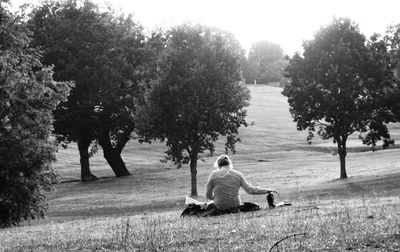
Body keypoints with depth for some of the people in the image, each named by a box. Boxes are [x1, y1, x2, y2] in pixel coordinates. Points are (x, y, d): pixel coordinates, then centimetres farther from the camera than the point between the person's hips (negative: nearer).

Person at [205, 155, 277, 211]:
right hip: (235, 206, 3)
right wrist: (267, 190, 10)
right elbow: (250, 190, -1)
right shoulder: (238, 174, 2)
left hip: (219, 207, -3)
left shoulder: (214, 174, -4)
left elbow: (208, 195, 1)